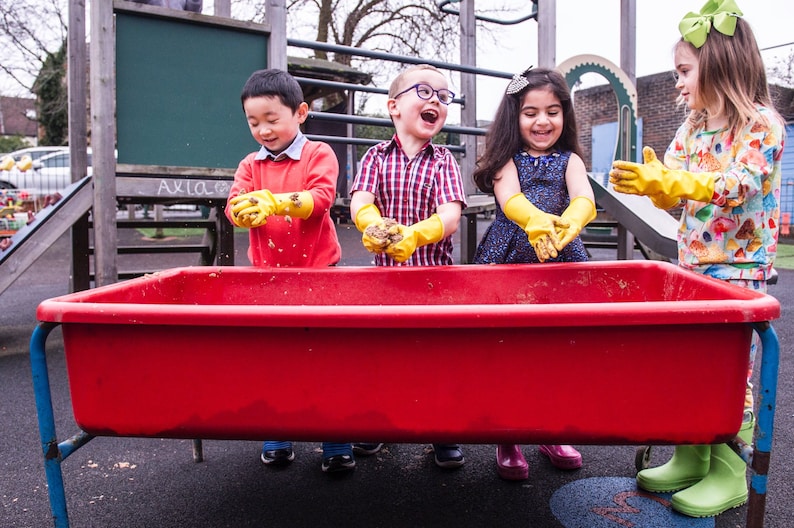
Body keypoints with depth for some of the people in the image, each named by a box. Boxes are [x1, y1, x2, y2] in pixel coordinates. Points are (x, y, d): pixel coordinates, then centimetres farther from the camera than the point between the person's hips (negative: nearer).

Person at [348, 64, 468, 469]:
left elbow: (450, 214, -11)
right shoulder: (377, 157, 6)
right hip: (387, 268, 1)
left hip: (435, 268, 0)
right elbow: (360, 202, -9)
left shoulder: (443, 161, 4)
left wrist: (415, 234, -31)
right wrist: (375, 226, -33)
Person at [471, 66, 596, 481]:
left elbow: (585, 200, -11)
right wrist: (536, 220, -39)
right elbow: (510, 200, -16)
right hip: (508, 262, -2)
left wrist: (570, 222, -36)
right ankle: (507, 441, 15)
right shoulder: (507, 159, 5)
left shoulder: (569, 161, 10)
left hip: (561, 262, 2)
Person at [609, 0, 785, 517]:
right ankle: (691, 459, 22)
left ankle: (729, 474, 12)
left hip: (738, 268, -7)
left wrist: (669, 181, -33)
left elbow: (737, 185, -22)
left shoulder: (762, 124, -7)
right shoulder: (692, 127, 13)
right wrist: (649, 181, -15)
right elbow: (674, 189, 7)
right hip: (691, 266, 7)